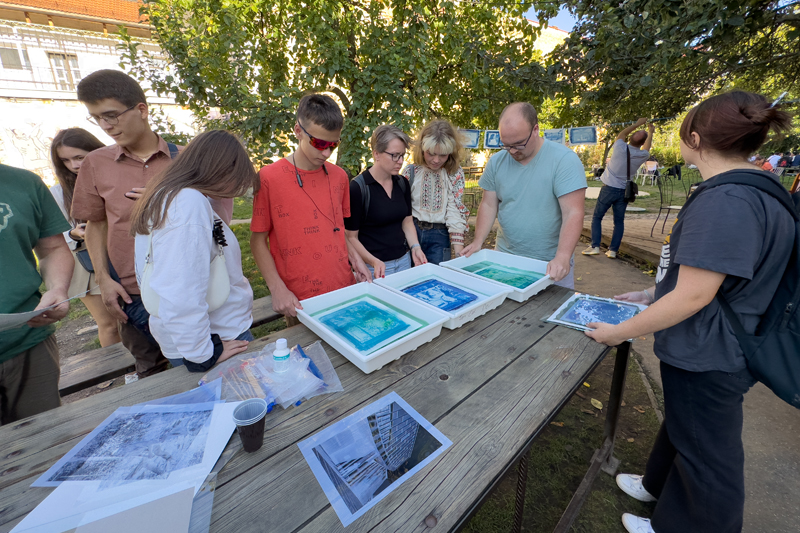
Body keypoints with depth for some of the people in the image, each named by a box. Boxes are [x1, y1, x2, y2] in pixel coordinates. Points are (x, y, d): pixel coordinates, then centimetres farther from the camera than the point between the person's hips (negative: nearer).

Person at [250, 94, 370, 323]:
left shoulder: (339, 176, 5)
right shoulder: (269, 178, -9)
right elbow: (258, 241, -4)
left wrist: (355, 258, -2)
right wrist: (278, 289, -14)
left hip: (344, 290, 5)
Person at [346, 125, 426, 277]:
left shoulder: (402, 183, 2)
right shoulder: (357, 188, -15)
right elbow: (351, 237, -11)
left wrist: (415, 247, -5)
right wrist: (374, 262, -24)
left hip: (404, 261, 6)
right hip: (375, 268, -5)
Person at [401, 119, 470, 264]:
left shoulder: (455, 174, -3)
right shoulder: (410, 171, -2)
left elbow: (456, 211, -8)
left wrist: (458, 251, -16)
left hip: (439, 237, 0)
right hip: (411, 232, 1)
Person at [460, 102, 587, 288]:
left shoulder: (564, 160, -12)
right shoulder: (496, 162, 1)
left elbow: (572, 213, -18)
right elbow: (489, 205, 4)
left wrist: (563, 257, -29)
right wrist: (477, 242, -7)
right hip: (504, 259, 3)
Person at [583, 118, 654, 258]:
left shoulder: (620, 148, -13)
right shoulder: (643, 155, -4)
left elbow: (622, 133, 11)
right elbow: (647, 147, 22)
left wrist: (637, 124, 25)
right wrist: (650, 132, 40)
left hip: (609, 189, -3)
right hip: (624, 191, 3)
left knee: (597, 217, 6)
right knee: (619, 222, 10)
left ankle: (595, 246, -4)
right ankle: (613, 250, 8)